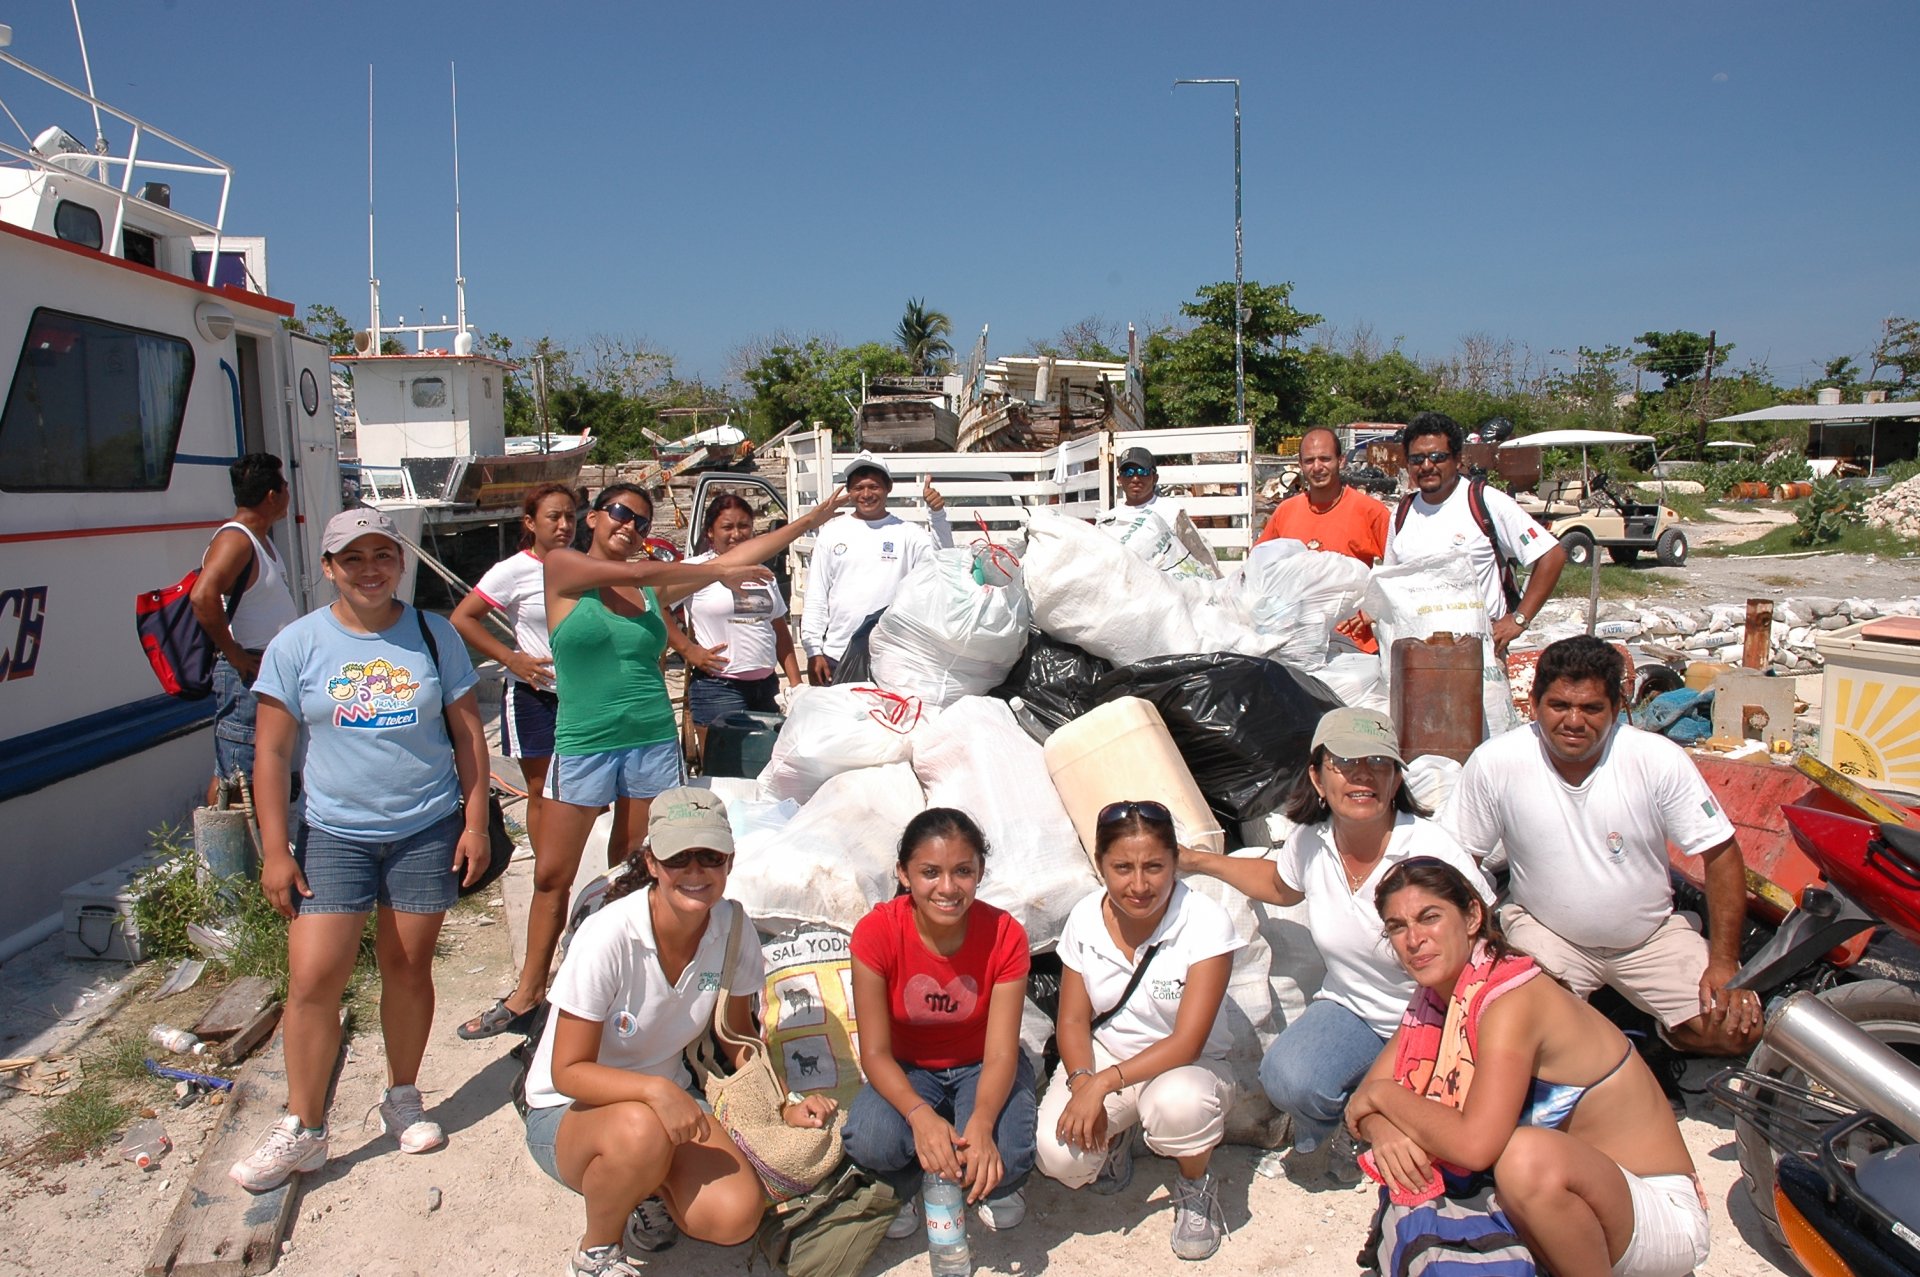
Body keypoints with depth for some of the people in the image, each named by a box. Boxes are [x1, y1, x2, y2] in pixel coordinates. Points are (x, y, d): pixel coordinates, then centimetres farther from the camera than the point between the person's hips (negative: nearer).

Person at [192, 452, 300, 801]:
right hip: (247, 674, -10)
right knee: (232, 776, -5)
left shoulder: (262, 537, 14)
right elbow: (203, 596, -32)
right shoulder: (234, 540, -16)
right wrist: (234, 654, -24)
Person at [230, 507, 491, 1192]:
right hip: (333, 834, 0)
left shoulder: (434, 635, 2)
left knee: (408, 965, 9)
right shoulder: (297, 645, -1)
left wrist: (475, 821, 0)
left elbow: (468, 733, 5)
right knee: (312, 977, -5)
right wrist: (274, 850, -4)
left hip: (426, 831, 1)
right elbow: (272, 753, 0)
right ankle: (303, 1128, 11)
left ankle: (402, 1098, 28)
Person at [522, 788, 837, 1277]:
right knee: (642, 1131, -37)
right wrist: (654, 1089, -38)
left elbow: (739, 1034, 4)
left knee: (736, 1215, -22)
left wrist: (784, 1106, -10)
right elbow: (567, 1072, -22)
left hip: (670, 1097, 4)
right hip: (568, 1110, -3)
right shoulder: (608, 937, -27)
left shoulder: (732, 925, -13)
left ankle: (651, 1193, 12)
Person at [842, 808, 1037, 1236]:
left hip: (981, 1068, 0)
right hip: (907, 1071, 0)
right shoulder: (876, 933, -23)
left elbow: (1000, 1054, -22)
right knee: (868, 1142, -31)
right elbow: (875, 1052, -21)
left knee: (1002, 1159, -29)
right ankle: (911, 1185, 6)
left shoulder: (1004, 935, -22)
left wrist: (981, 1123, -43)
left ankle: (996, 1185, 10)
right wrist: (920, 1114, -40)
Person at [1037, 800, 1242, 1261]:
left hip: (1184, 1066, -2)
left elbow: (1187, 1043, -23)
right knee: (1059, 1155, -25)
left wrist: (1104, 1084, -31)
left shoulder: (1206, 924, -21)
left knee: (1178, 1101, -39)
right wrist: (1082, 1083, -22)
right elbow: (1073, 1019, -2)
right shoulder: (1085, 919, -8)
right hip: (1102, 1059, 3)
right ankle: (1115, 1137, 14)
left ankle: (1196, 1188, -3)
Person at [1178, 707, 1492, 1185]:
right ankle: (1322, 1133, 9)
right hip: (1351, 1010, 3)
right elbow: (1282, 884, 18)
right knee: (1287, 1078, -28)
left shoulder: (1432, 851, -22)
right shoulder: (1311, 841, -8)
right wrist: (1197, 861, 12)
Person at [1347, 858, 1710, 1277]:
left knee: (1527, 1156, -36)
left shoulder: (1511, 999, -25)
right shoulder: (1436, 998, 0)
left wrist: (1384, 1094, -20)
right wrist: (1382, 1130, -21)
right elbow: (1366, 1097, 1)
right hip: (1576, 1189, 8)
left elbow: (1474, 1144, -35)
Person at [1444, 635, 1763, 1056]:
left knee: (1737, 1030, -14)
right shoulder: (1493, 764, -18)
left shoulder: (1660, 760, -15)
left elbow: (1721, 854, -7)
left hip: (1650, 933, 2)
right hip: (1542, 929, -1)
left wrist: (1724, 963, -12)